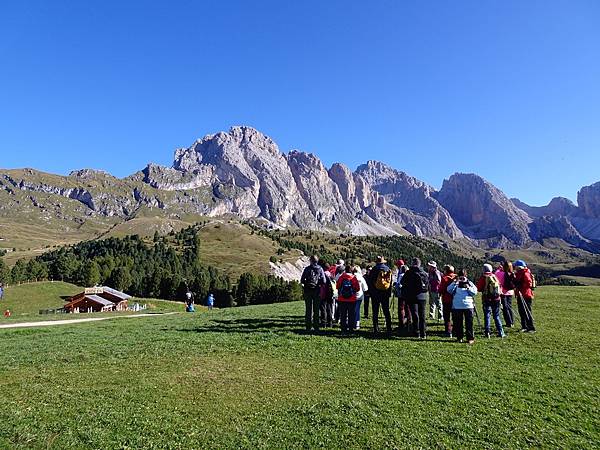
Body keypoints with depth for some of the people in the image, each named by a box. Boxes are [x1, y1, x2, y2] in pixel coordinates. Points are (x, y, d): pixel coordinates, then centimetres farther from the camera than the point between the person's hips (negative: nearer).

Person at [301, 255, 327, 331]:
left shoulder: (307, 268, -4)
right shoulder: (320, 269, -3)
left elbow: (302, 280, -7)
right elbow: (324, 281, -6)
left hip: (308, 291, 0)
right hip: (317, 291, 0)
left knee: (308, 309, 6)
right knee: (316, 309, 9)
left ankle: (308, 326, 7)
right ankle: (316, 326, 11)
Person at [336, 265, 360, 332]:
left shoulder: (341, 277, -6)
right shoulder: (353, 277, -8)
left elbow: (337, 286, 2)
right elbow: (358, 288, -4)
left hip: (342, 299, 1)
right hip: (352, 299, -1)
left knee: (343, 314, 9)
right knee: (351, 314, 9)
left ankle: (343, 327, 11)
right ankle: (351, 327, 10)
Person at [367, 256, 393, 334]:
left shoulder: (374, 270, -7)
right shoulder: (388, 270, 4)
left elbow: (370, 282, -5)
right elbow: (390, 282, 8)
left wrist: (370, 292, 3)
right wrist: (389, 292, 12)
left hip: (375, 293, -3)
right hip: (386, 293, 3)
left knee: (375, 311, 2)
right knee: (386, 311, 10)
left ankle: (376, 328, 2)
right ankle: (389, 328, 10)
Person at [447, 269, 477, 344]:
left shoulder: (470, 283, 11)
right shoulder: (455, 283, 9)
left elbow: (475, 292, 2)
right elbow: (449, 290, -5)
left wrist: (468, 288, -12)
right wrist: (454, 283, -12)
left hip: (468, 306, -1)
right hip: (457, 306, 1)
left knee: (469, 323, 1)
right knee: (458, 323, 7)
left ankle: (470, 338, 9)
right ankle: (459, 337, 18)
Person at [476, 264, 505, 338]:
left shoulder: (483, 278, -7)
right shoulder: (494, 276, 5)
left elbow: (479, 289, -8)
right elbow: (500, 286, 11)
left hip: (487, 299, -3)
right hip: (496, 299, 3)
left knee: (487, 315, 1)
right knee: (496, 316, 12)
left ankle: (487, 332, -3)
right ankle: (501, 332, 11)